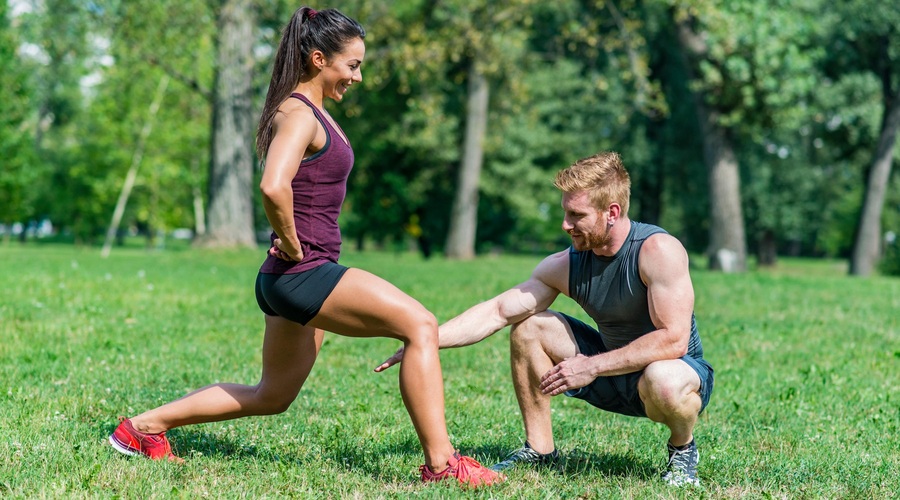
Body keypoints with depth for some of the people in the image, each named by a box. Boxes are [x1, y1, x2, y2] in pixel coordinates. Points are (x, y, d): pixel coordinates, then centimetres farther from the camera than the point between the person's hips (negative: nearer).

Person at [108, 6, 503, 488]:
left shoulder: (312, 111, 15)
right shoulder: (298, 115, -16)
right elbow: (273, 187, -34)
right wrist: (291, 245, -20)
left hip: (298, 278, 11)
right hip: (302, 273, -11)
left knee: (272, 396, 21)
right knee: (419, 324, -17)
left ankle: (144, 425, 29)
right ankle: (440, 462, -15)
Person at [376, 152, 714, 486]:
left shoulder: (658, 250, -26)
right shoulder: (566, 266, -7)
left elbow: (673, 339, -31)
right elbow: (497, 311, -7)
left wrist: (592, 366, -29)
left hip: (678, 369, -6)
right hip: (616, 371, 6)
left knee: (663, 381, -43)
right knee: (528, 326, -5)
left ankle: (682, 448, -6)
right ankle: (540, 450, 5)